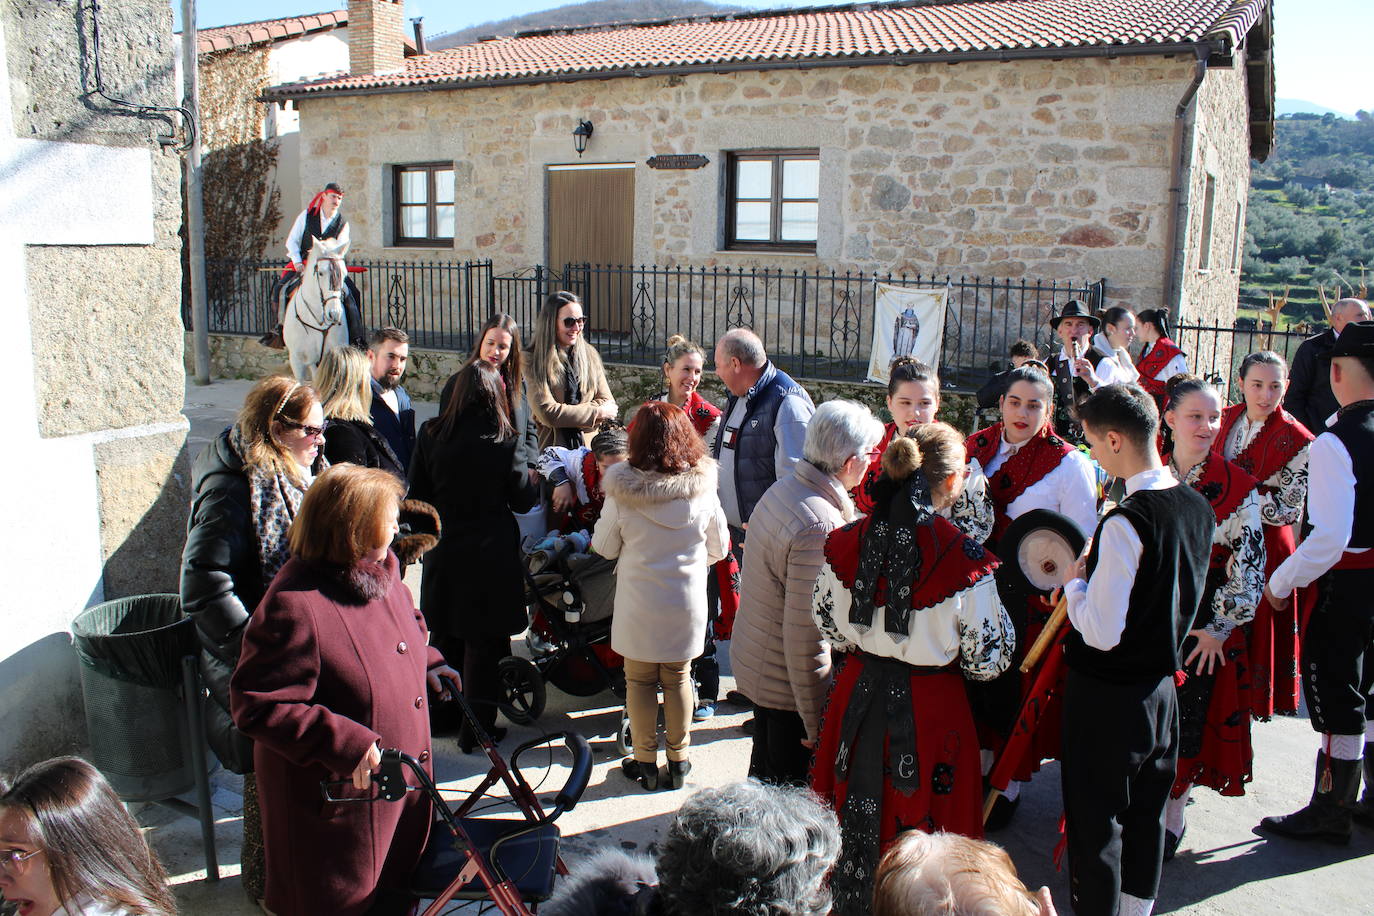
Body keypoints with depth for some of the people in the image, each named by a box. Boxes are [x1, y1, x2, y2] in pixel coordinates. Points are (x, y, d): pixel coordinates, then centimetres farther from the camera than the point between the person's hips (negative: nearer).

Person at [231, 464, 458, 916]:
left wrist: (426, 663, 5)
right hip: (335, 802, -8)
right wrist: (345, 745, -32)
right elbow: (257, 707, -28)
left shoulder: (381, 571, -1)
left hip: (397, 777, 8)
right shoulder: (294, 607, -29)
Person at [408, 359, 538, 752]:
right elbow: (523, 500, -6)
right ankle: (476, 730, 16)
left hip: (443, 552, 3)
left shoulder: (430, 434, -5)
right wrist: (533, 481, 14)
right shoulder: (503, 441, -14)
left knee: (446, 637, 19)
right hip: (491, 555, -3)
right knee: (484, 644, 8)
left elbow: (416, 495, 1)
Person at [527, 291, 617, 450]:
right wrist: (597, 412, -4)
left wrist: (569, 413, -7)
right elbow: (547, 413, -11)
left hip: (589, 447, 4)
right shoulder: (534, 360, -3)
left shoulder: (589, 354, 13)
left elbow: (608, 402, 9)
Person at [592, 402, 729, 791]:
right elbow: (719, 547, 1)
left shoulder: (622, 490, -16)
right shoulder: (701, 488, -11)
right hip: (688, 602, 2)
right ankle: (678, 760, 27)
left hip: (638, 605, -2)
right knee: (677, 678, 18)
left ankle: (645, 762, 23)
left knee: (640, 680, 14)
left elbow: (605, 548, -4)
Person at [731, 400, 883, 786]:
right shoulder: (820, 527, -29)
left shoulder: (782, 489, -1)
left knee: (766, 774, 26)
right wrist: (816, 722, -18)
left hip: (753, 661, 9)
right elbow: (804, 633, -27)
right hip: (789, 682, -8)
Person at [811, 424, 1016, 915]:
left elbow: (830, 626, 2)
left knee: (857, 824, 21)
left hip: (858, 698, 4)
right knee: (924, 825, 15)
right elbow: (985, 661, -10)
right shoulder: (964, 557, -20)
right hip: (931, 709, -4)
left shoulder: (847, 541, -9)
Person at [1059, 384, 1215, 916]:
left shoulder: (1125, 522, -25)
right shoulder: (1198, 509, -1)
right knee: (1146, 816, 21)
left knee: (1096, 822, 7)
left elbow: (1102, 632, -25)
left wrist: (1075, 582, -8)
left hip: (1107, 695, -8)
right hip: (1161, 686, 8)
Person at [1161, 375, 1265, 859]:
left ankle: (1172, 817, 21)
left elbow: (1249, 563, -7)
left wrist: (1219, 627, -10)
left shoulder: (1237, 485, -7)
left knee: (1188, 720, 4)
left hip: (1203, 622, -2)